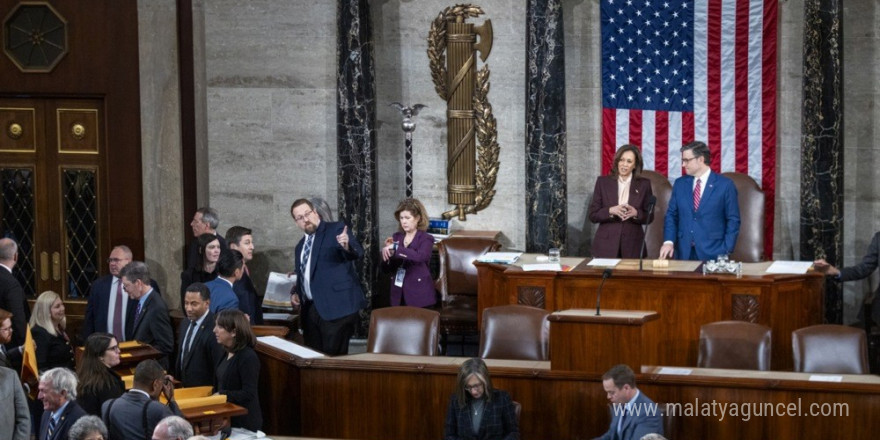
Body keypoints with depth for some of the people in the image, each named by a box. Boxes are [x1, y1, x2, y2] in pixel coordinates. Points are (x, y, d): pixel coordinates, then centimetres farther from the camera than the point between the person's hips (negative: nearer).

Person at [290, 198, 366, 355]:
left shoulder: (336, 229, -3)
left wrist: (348, 247, -40)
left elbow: (358, 253, -18)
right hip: (311, 309, 7)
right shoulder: (300, 246, 19)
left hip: (337, 305, -7)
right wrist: (296, 293, 10)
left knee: (333, 357, -10)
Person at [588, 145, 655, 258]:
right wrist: (610, 211, -18)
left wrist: (636, 213, -15)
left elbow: (649, 217, 6)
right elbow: (593, 215, 1)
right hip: (606, 245, 0)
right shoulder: (602, 182, 3)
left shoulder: (644, 184, 4)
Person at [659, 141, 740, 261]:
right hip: (683, 252, 3)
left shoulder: (725, 185, -3)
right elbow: (671, 215, 11)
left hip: (712, 253, -3)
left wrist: (726, 252, -9)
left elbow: (733, 220, -2)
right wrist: (668, 241, -5)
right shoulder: (680, 184, 9)